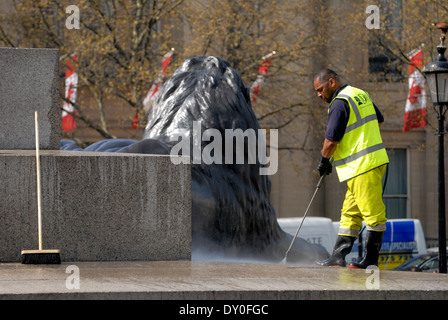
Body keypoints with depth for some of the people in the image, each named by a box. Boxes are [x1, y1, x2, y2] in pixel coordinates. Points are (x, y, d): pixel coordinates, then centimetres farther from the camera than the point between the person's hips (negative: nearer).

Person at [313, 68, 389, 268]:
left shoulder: (339, 103, -14)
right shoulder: (361, 94, 15)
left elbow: (331, 140, -14)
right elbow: (379, 120, 29)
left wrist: (324, 161, 2)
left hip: (362, 166, -10)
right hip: (375, 159, 10)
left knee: (372, 213, -5)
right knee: (350, 213, 10)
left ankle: (371, 260, -1)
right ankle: (338, 258, 11)